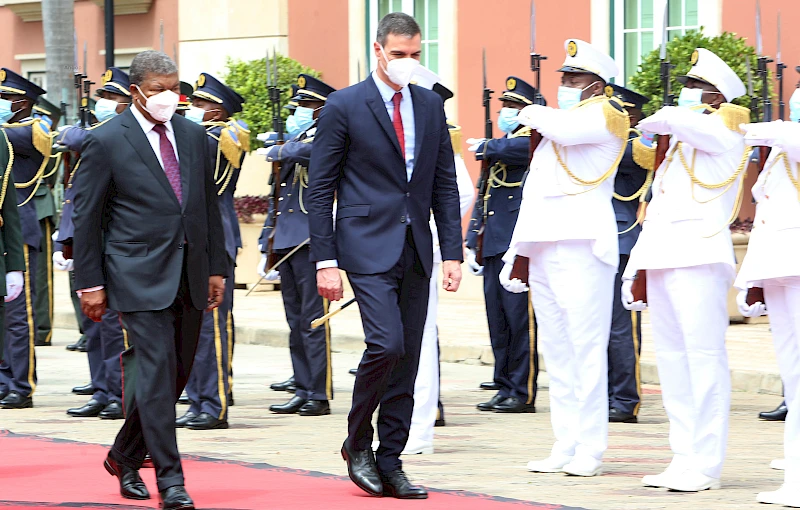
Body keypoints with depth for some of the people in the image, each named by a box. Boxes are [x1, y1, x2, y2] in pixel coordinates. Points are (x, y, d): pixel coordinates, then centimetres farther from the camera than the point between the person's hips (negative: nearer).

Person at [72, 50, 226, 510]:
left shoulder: (193, 135, 11)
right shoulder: (106, 142, -5)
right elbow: (86, 216, -2)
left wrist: (217, 267, 12)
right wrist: (91, 282, -5)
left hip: (190, 276, 6)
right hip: (140, 277, -6)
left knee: (177, 375, 9)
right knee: (157, 372, -11)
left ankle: (125, 456, 28)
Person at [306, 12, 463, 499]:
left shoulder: (431, 105, 10)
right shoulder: (345, 106, -4)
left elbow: (445, 184, 13)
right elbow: (320, 189, -4)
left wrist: (453, 252, 4)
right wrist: (325, 260, -9)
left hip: (416, 251, 5)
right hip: (368, 247, -5)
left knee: (408, 358, 4)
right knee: (387, 344, -18)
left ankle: (390, 463, 11)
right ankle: (357, 443, 3)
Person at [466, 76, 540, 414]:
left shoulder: (534, 139, -2)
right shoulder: (498, 146, 22)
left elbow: (516, 149, -28)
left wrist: (483, 147, -11)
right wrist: (472, 243, 15)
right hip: (492, 246, 8)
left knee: (520, 319, -7)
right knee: (498, 322, 8)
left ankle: (523, 393, -4)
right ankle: (505, 389, 12)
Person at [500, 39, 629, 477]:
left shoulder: (606, 116, 0)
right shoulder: (552, 126, 24)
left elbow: (564, 128, -22)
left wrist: (531, 114, -1)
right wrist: (516, 253, 20)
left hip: (582, 245, -8)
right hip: (543, 247, 8)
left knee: (586, 348, -10)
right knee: (556, 352, 7)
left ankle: (590, 450, -10)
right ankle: (565, 447, 9)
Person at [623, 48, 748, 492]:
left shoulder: (723, 136, -1)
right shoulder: (675, 144, 23)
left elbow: (677, 120, -21)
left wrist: (655, 122, 3)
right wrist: (635, 270, 18)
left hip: (699, 259, -9)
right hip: (661, 260, 9)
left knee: (704, 357, -9)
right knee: (671, 358, 7)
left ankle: (705, 466, -11)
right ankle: (683, 459, 10)